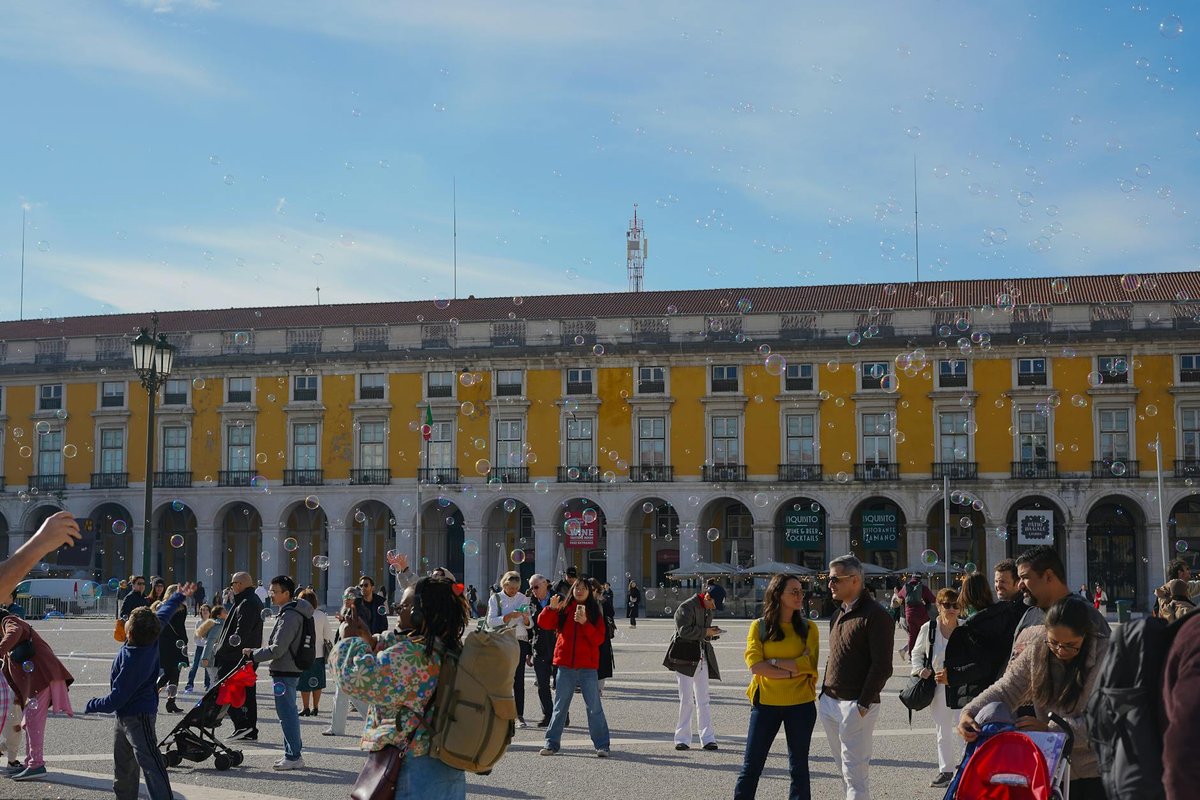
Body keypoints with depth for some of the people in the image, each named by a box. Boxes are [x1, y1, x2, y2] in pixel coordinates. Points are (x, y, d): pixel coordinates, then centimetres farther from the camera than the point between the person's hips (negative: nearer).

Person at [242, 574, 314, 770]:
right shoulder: (290, 612, 14)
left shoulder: (289, 616, -19)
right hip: (289, 669, 11)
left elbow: (277, 649, -22)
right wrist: (257, 652, 14)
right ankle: (292, 753, 22)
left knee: (287, 714, -6)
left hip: (284, 671, -11)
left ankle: (293, 756, -2)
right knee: (289, 712, 15)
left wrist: (253, 654, -11)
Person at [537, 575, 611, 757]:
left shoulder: (595, 612, 3)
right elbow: (543, 623, -4)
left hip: (587, 667, -1)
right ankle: (551, 743, 16)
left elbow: (599, 639, -6)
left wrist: (585, 623, -18)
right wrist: (551, 608, -19)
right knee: (560, 706, 9)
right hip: (565, 665, 1)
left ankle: (602, 745, 5)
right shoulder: (563, 609, 5)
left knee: (594, 706, -1)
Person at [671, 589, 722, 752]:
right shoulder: (686, 608, -12)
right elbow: (684, 631, -22)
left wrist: (712, 632, 3)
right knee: (686, 700, -3)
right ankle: (682, 739, 5)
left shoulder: (707, 610, 14)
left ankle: (707, 738, 9)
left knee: (703, 700, 7)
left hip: (702, 659, 7)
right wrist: (705, 632, -19)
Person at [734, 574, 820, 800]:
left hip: (800, 704, 1)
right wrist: (792, 671, -14)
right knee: (751, 765, 5)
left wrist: (773, 662, -12)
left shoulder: (808, 628, 2)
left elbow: (810, 664, -10)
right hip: (766, 703, -1)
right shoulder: (759, 626, 0)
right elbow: (755, 664, -11)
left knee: (799, 766, 10)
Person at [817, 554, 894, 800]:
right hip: (830, 703, 8)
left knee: (855, 772, -6)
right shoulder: (838, 614, 16)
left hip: (856, 705, -8)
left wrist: (863, 704, -17)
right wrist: (824, 693, 14)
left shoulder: (875, 616, -11)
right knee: (844, 768, 13)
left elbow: (882, 666, -15)